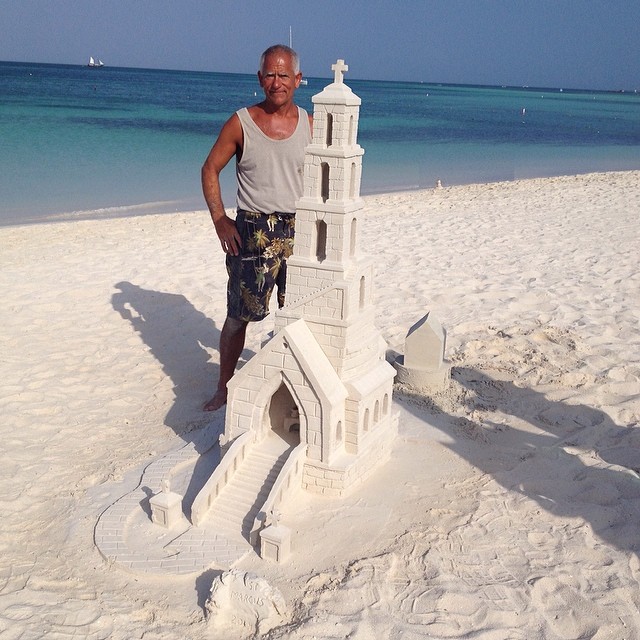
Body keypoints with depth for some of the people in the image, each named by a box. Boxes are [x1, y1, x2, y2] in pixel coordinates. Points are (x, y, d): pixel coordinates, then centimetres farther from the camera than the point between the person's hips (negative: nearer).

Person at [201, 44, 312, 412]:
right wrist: (220, 220, -5)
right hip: (252, 232, -2)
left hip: (298, 230, 3)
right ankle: (225, 387, 16)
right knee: (240, 314, 2)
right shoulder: (241, 123, -3)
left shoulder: (310, 125, 4)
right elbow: (210, 169, 5)